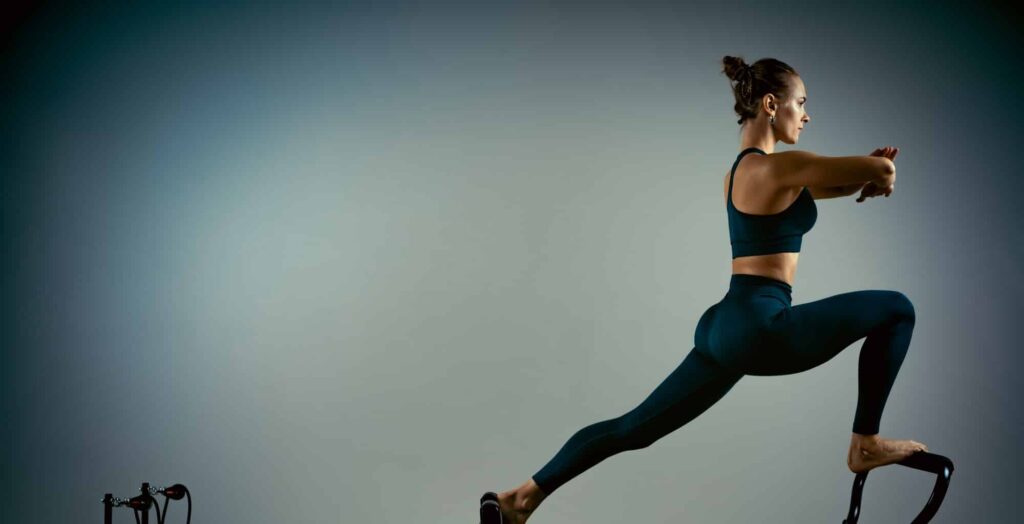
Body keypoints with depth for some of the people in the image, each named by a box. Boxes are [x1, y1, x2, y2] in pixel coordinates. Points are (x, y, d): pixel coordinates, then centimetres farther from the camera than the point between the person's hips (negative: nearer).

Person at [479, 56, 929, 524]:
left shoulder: (739, 169, 18)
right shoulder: (780, 166, -11)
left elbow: (825, 186, 27)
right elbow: (881, 169, -9)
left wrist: (868, 172, 9)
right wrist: (880, 177, 14)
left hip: (725, 325, 9)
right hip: (761, 327, -9)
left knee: (636, 427, 13)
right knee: (896, 310, 4)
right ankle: (865, 445, 10)